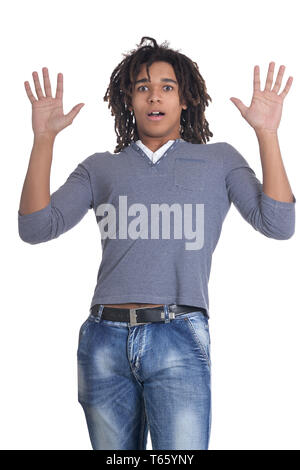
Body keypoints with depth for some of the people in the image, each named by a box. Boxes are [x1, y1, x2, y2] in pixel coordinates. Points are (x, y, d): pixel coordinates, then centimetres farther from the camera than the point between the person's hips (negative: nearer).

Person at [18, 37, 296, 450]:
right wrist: (44, 138, 1)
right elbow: (36, 228, 6)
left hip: (179, 339, -2)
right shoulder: (100, 168, 18)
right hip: (104, 339, 2)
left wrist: (267, 133, -3)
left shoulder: (219, 160, 15)